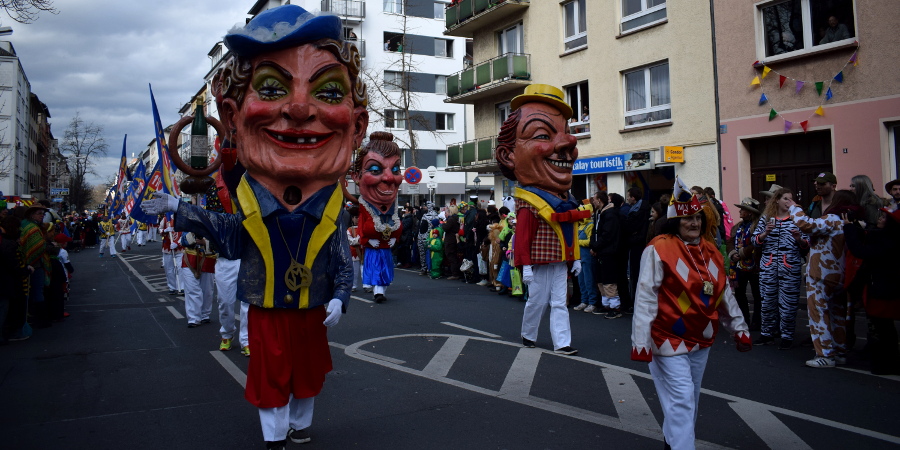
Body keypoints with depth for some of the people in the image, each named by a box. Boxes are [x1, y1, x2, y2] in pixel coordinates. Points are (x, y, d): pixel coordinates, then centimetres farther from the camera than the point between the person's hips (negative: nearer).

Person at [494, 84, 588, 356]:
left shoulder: (565, 200, 9)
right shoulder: (530, 205, -16)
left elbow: (570, 234, 15)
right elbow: (523, 238, -17)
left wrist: (576, 259, 15)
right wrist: (525, 266, -19)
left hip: (560, 261, 7)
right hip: (540, 262, -7)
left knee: (559, 303, 6)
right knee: (538, 301, 5)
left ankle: (562, 343, 8)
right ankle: (527, 335, 24)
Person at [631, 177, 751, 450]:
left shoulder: (710, 251, 7)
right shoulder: (659, 250, -15)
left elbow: (724, 294, 16)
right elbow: (645, 297, -18)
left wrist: (739, 329, 17)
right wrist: (641, 341, -21)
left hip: (701, 339, 7)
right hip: (669, 339, -7)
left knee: (691, 399, 18)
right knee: (681, 399, -7)